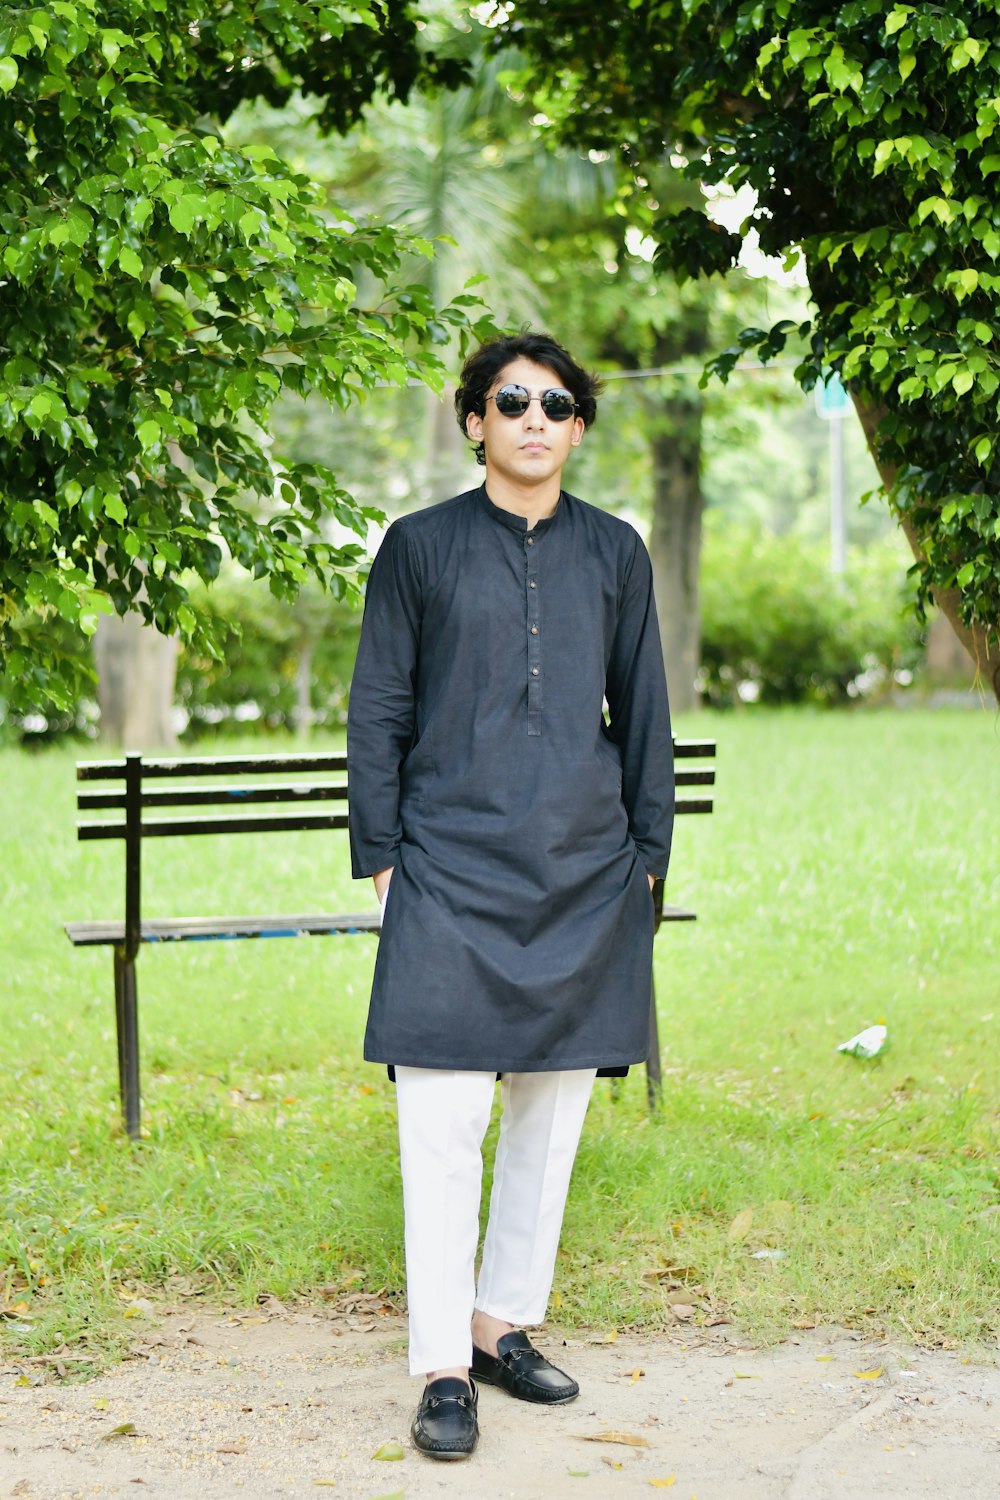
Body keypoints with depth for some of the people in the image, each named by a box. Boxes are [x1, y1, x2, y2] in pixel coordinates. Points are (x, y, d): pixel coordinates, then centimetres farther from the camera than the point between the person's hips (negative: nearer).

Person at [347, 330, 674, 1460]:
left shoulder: (613, 553, 9)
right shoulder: (421, 547, 2)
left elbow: (643, 712, 13)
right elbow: (378, 711, 4)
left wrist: (647, 851, 9)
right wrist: (380, 853, -1)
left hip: (585, 874, 3)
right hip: (454, 870, -3)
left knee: (556, 1110, 9)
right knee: (444, 1121, -7)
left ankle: (504, 1323, 23)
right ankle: (443, 1368, 0)